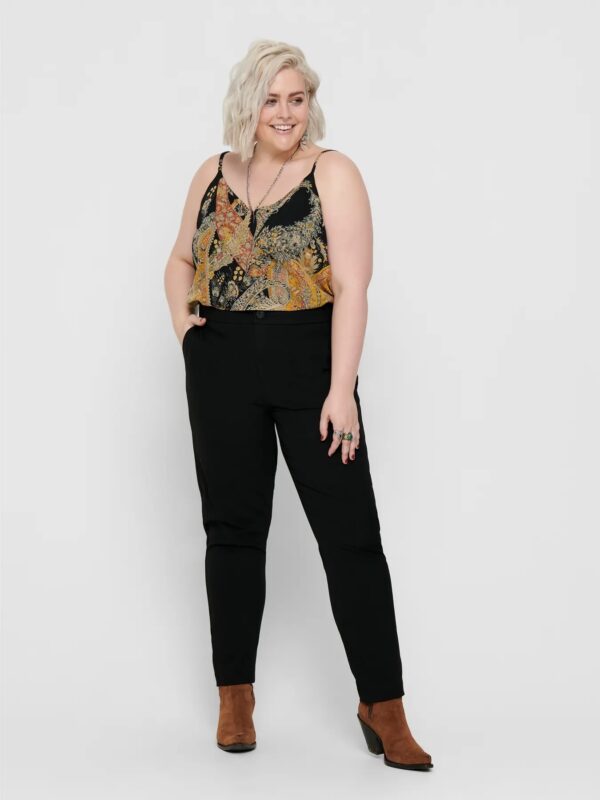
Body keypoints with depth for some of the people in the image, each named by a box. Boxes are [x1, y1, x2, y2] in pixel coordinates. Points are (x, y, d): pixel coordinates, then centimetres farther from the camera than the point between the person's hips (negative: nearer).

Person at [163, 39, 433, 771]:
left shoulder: (332, 173, -4)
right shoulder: (213, 174, 9)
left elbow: (352, 285, -11)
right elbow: (181, 260, 23)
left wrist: (341, 389, -18)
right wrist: (181, 318, 3)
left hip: (309, 364, -3)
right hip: (222, 369, 4)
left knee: (350, 533, -4)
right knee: (233, 528, 9)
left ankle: (383, 707, 6)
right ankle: (235, 696, 23)